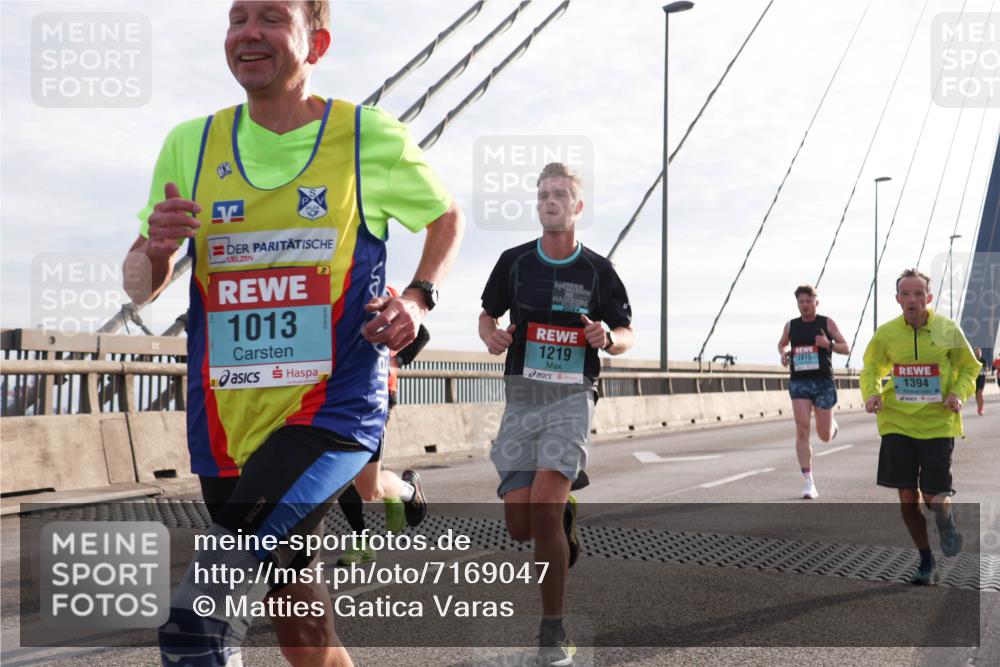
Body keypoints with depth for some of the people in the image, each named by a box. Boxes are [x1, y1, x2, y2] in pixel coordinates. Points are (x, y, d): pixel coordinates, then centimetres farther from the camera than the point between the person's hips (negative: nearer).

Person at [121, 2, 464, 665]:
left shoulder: (372, 139, -3)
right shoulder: (191, 145, 5)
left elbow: (447, 217, 14)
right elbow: (140, 289, 9)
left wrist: (419, 297, -5)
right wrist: (154, 247, -14)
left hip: (334, 412, -4)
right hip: (227, 429, 5)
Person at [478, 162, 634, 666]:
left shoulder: (597, 270, 2)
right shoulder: (515, 261, 6)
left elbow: (627, 333, 10)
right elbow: (487, 314, 17)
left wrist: (607, 338, -13)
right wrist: (492, 335, -6)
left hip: (571, 397, -3)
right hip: (521, 397, 3)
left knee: (543, 508, -19)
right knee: (519, 526, -2)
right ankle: (563, 517, 36)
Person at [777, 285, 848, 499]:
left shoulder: (827, 323, 1)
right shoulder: (791, 326, 8)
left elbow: (846, 347, 2)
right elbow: (782, 343, 27)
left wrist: (828, 344, -18)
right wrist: (783, 353, 4)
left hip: (823, 382, -1)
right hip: (799, 383, 1)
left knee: (825, 436, 5)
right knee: (802, 430, -12)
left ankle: (832, 424, 45)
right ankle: (809, 482, -8)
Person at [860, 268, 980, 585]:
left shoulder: (949, 330, -4)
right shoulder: (885, 333, -2)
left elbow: (969, 367, 9)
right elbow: (871, 369, 12)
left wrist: (958, 393, -9)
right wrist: (871, 393, -7)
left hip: (938, 423, -1)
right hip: (898, 423, 2)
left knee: (934, 497, -5)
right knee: (907, 496, 4)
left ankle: (946, 519, 33)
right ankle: (926, 559, 24)